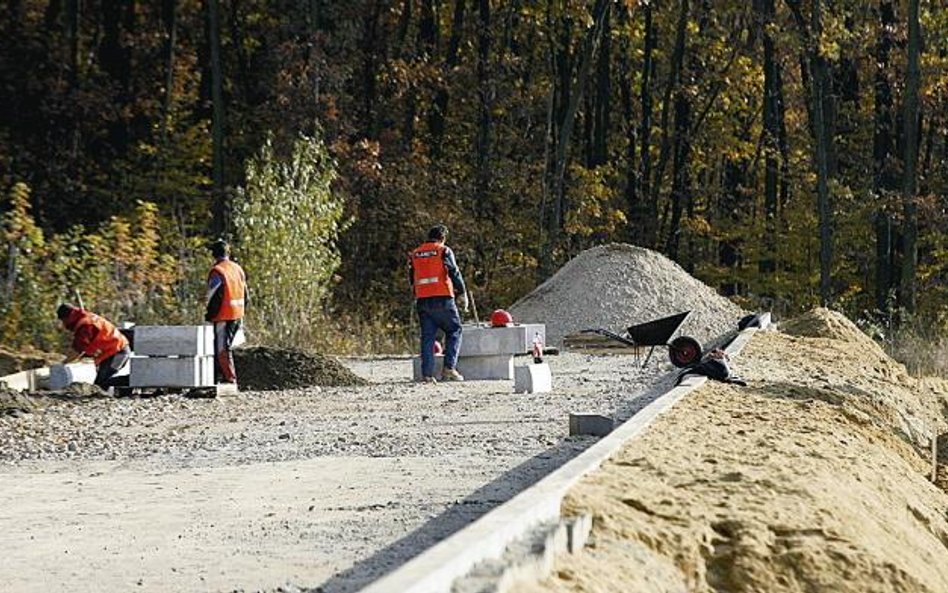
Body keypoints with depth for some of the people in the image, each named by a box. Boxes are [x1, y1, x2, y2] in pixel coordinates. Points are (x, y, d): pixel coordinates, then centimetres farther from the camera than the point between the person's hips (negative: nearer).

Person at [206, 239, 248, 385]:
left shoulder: (217, 271, -14)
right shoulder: (238, 269, 10)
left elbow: (214, 297, -16)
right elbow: (245, 294, 15)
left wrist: (209, 315, -5)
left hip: (223, 316, -8)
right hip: (237, 315, 8)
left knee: (222, 347, -2)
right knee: (227, 345, 16)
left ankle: (230, 377, -5)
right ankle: (218, 375, 22)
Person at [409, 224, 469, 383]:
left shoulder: (414, 254, 14)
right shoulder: (444, 251, -1)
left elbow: (412, 279, 18)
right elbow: (455, 273, -6)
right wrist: (462, 294, -1)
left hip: (422, 300, 4)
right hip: (443, 299, -4)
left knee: (427, 336, 7)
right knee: (454, 331, 9)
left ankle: (427, 374, 0)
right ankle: (449, 368, -2)